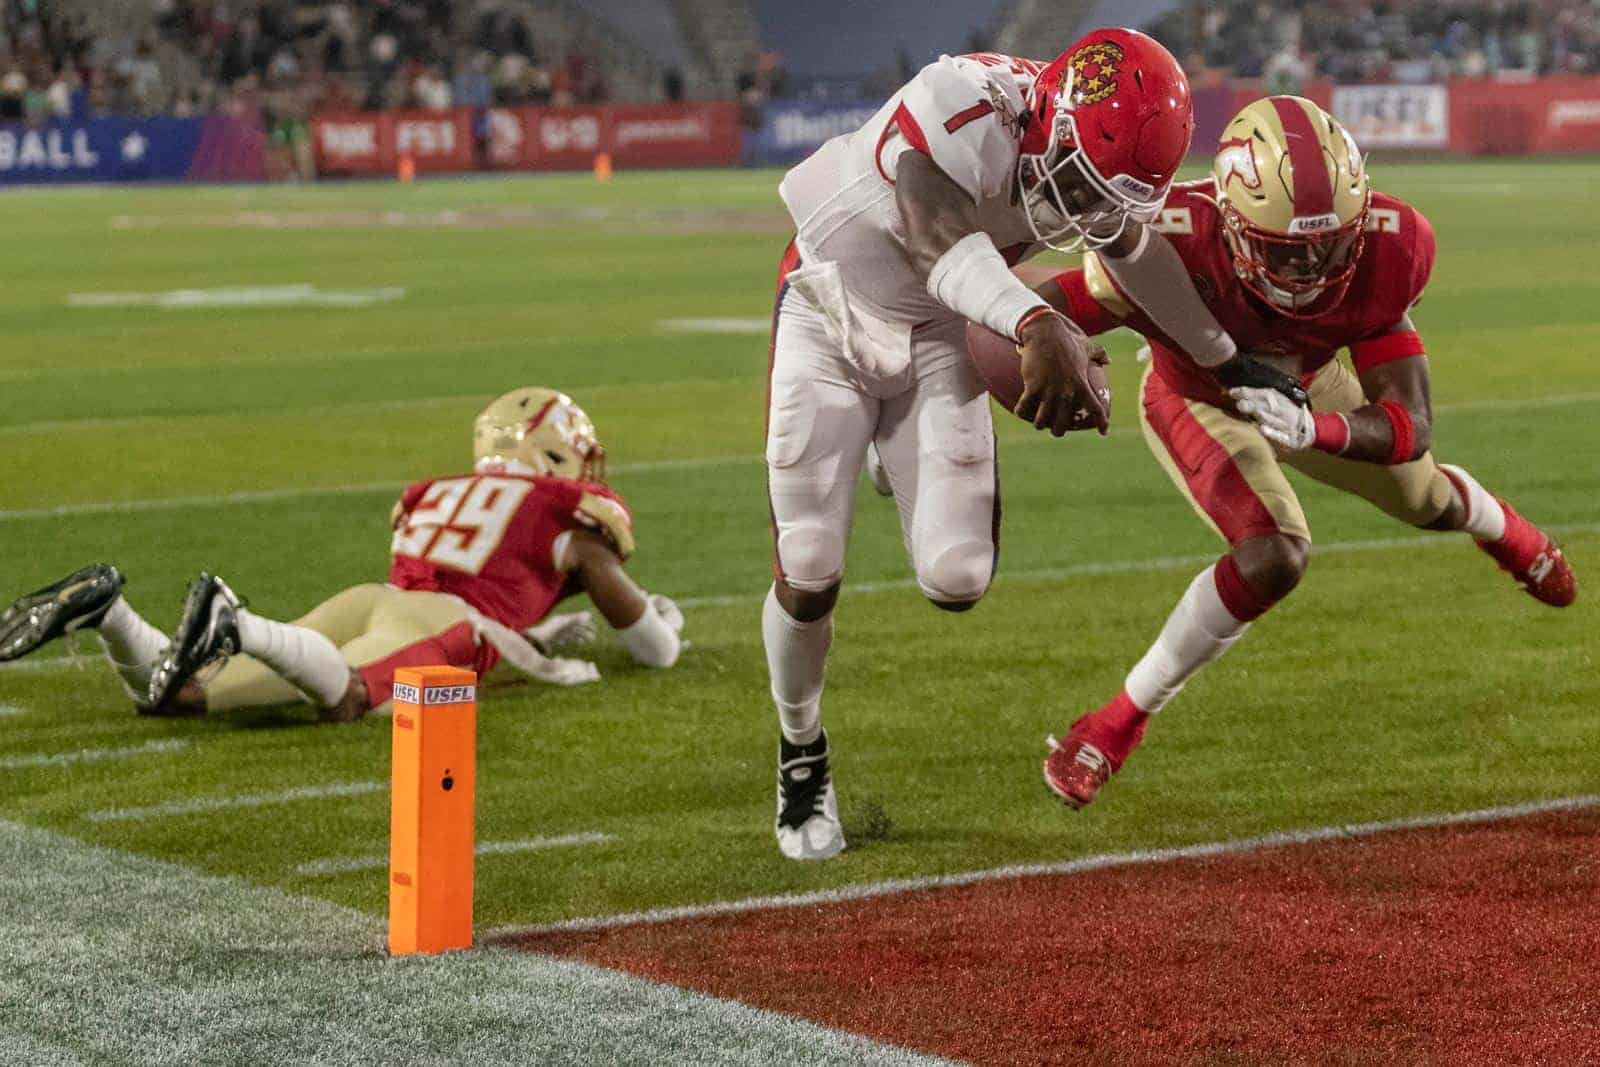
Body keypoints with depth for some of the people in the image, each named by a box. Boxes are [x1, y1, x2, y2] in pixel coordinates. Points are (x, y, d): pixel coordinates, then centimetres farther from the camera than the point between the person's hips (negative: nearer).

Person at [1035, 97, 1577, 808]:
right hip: (1195, 397, -4)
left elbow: (1410, 429, -34)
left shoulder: (1390, 251, -37)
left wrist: (1311, 429, -54)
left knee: (1424, 499, 26)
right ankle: (1122, 719, -10)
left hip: (1304, 387, 4)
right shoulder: (1173, 246, -45)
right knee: (1275, 553, -28)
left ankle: (1502, 530, 66)